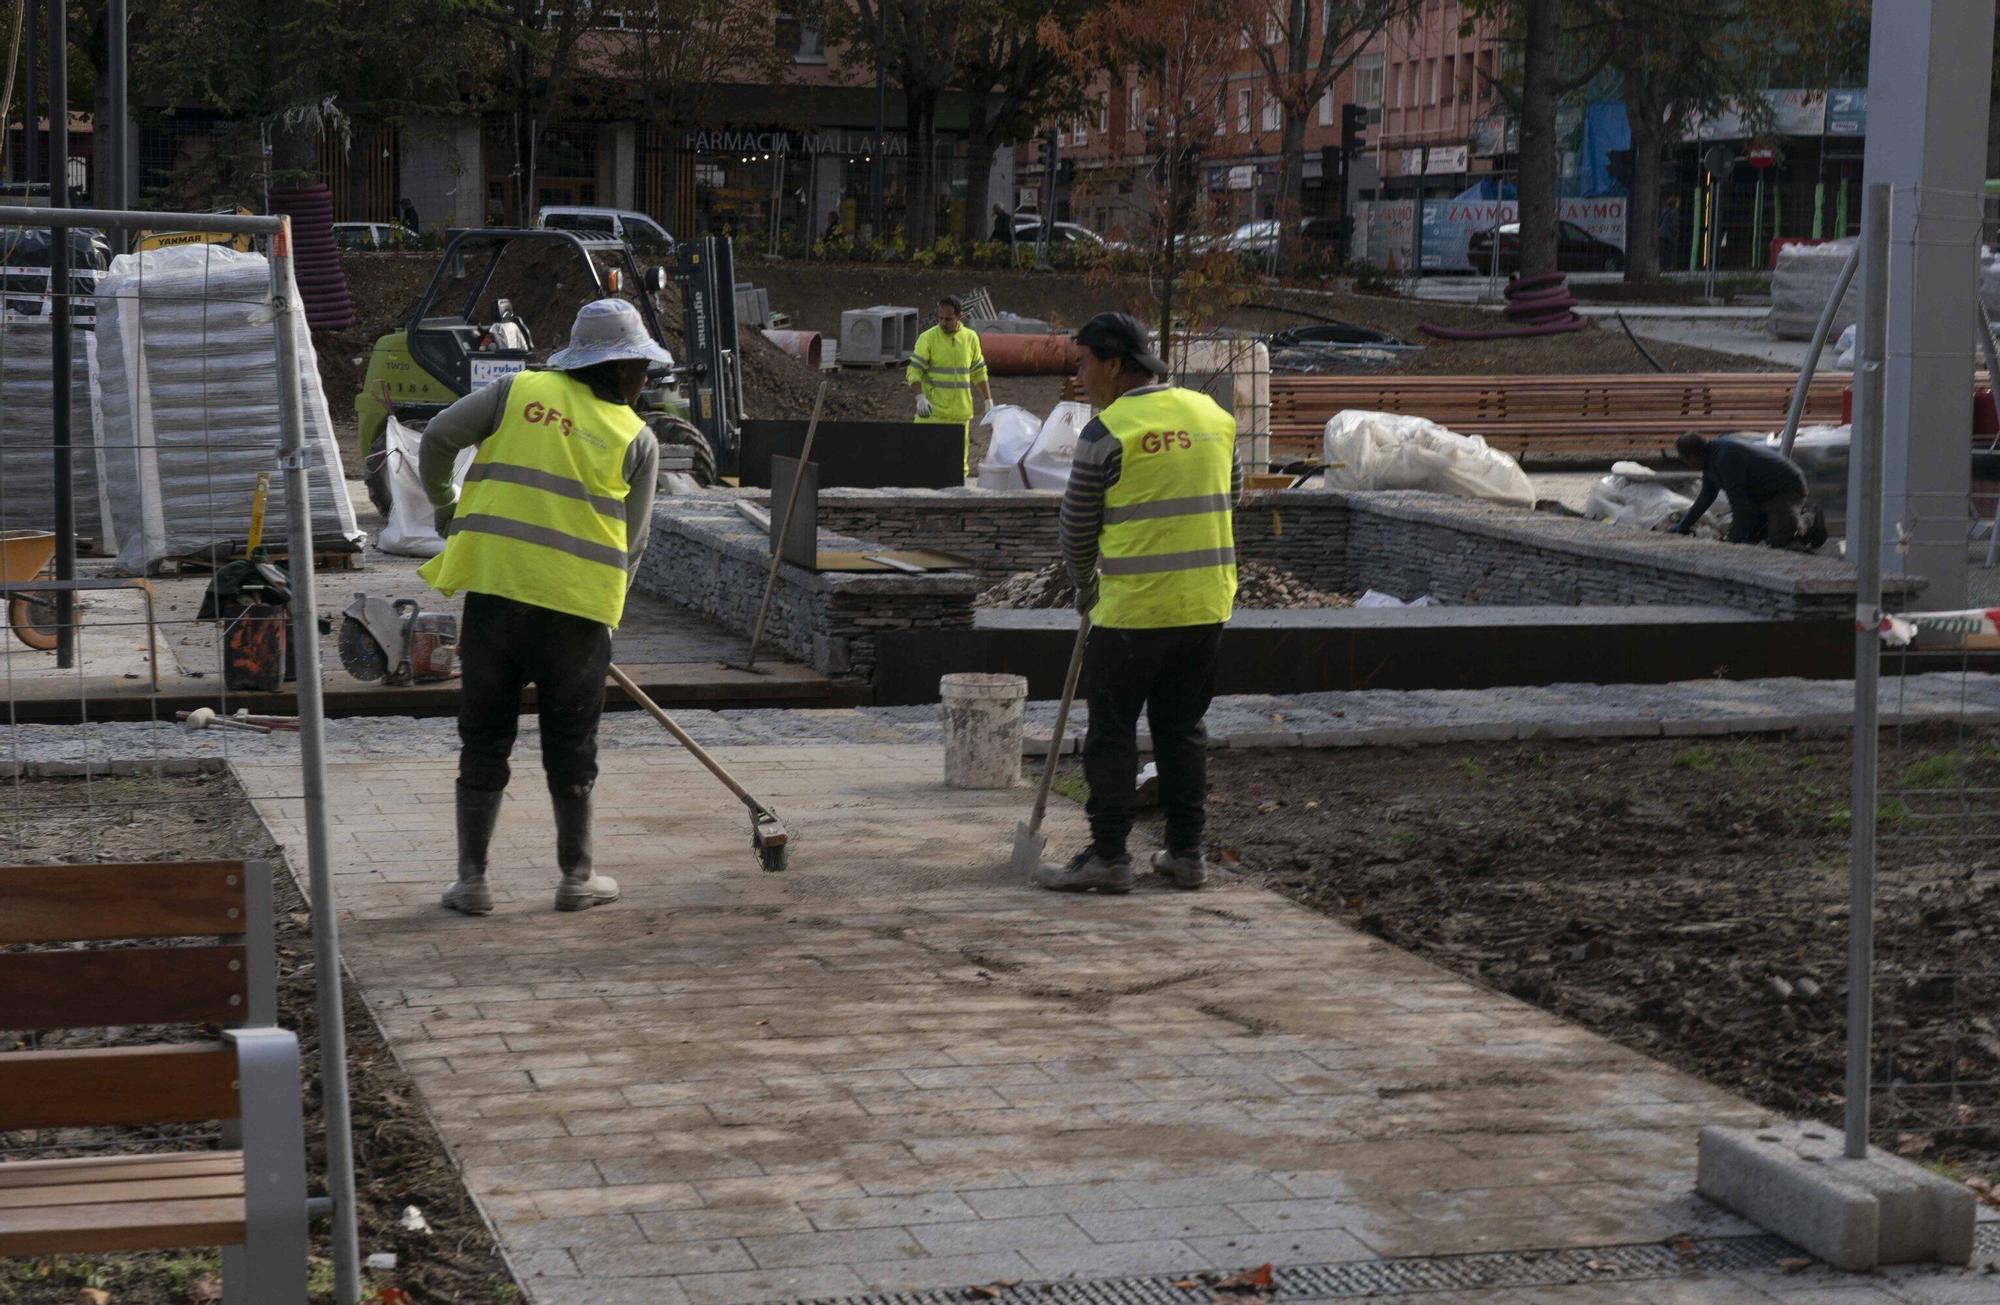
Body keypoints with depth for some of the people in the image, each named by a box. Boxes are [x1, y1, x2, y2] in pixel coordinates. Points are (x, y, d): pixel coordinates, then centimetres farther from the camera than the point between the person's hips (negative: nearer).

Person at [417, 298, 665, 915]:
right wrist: (607, 605, 19)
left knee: (484, 738, 10)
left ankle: (472, 877, 11)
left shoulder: (519, 391, 7)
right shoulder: (637, 438, 5)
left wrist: (447, 510, 18)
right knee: (570, 744, 13)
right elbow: (632, 539, 7)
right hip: (575, 606, -1)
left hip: (495, 587, 1)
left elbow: (438, 438, 3)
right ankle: (577, 876, 21)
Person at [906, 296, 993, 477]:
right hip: (933, 412, -4)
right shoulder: (928, 338, -4)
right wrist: (920, 398, -24)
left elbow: (979, 373, 18)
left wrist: (988, 402, 14)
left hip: (961, 413, 4)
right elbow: (914, 371, -9)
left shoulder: (971, 338, 9)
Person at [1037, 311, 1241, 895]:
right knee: (1182, 728, 15)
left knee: (1112, 731, 3)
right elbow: (1231, 492, 19)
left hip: (1133, 607, -6)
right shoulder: (1214, 415, 7)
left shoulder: (1108, 432, -11)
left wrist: (1085, 585, 15)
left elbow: (1078, 524, -2)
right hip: (1207, 603, 6)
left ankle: (1108, 857, 4)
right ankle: (1186, 853, 17)